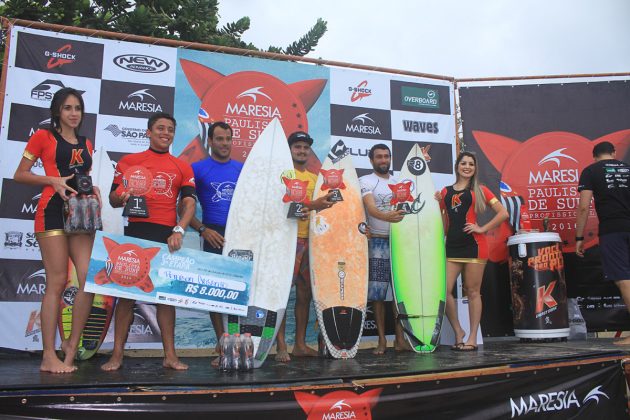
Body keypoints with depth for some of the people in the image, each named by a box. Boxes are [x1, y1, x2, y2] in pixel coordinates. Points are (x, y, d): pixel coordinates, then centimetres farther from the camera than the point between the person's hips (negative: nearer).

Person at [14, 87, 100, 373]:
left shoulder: (86, 144, 22)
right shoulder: (43, 136, 6)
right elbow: (20, 174, 3)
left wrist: (94, 190, 5)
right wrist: (53, 180, -12)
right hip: (53, 210, -5)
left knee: (90, 279, -6)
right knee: (57, 282, -8)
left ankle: (71, 345, 8)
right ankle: (49, 356, -1)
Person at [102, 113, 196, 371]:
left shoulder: (183, 168, 14)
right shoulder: (129, 161, 10)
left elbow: (189, 203, 3)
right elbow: (114, 200, 8)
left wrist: (179, 230, -13)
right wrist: (122, 197, -17)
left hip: (168, 235, 2)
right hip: (136, 232, -1)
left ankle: (170, 355, 8)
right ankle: (117, 354, 6)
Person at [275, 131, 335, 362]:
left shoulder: (315, 178, 19)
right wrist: (311, 205, -27)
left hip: (310, 239, 7)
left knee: (305, 292, 9)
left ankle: (300, 344, 17)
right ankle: (281, 346, 1)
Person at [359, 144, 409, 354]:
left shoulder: (399, 181, 16)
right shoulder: (365, 181, 1)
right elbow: (371, 208, -16)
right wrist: (387, 216, -35)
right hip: (378, 242, -4)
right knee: (377, 292, -2)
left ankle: (400, 338, 11)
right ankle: (382, 339, 7)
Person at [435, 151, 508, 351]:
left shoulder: (479, 190, 7)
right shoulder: (446, 192, 14)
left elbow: (503, 213, 1)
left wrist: (482, 229, -7)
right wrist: (438, 204, 4)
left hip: (473, 245, -3)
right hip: (452, 245, 3)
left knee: (472, 292, 1)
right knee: (444, 290, -5)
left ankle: (472, 338, 9)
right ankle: (458, 332, 13)